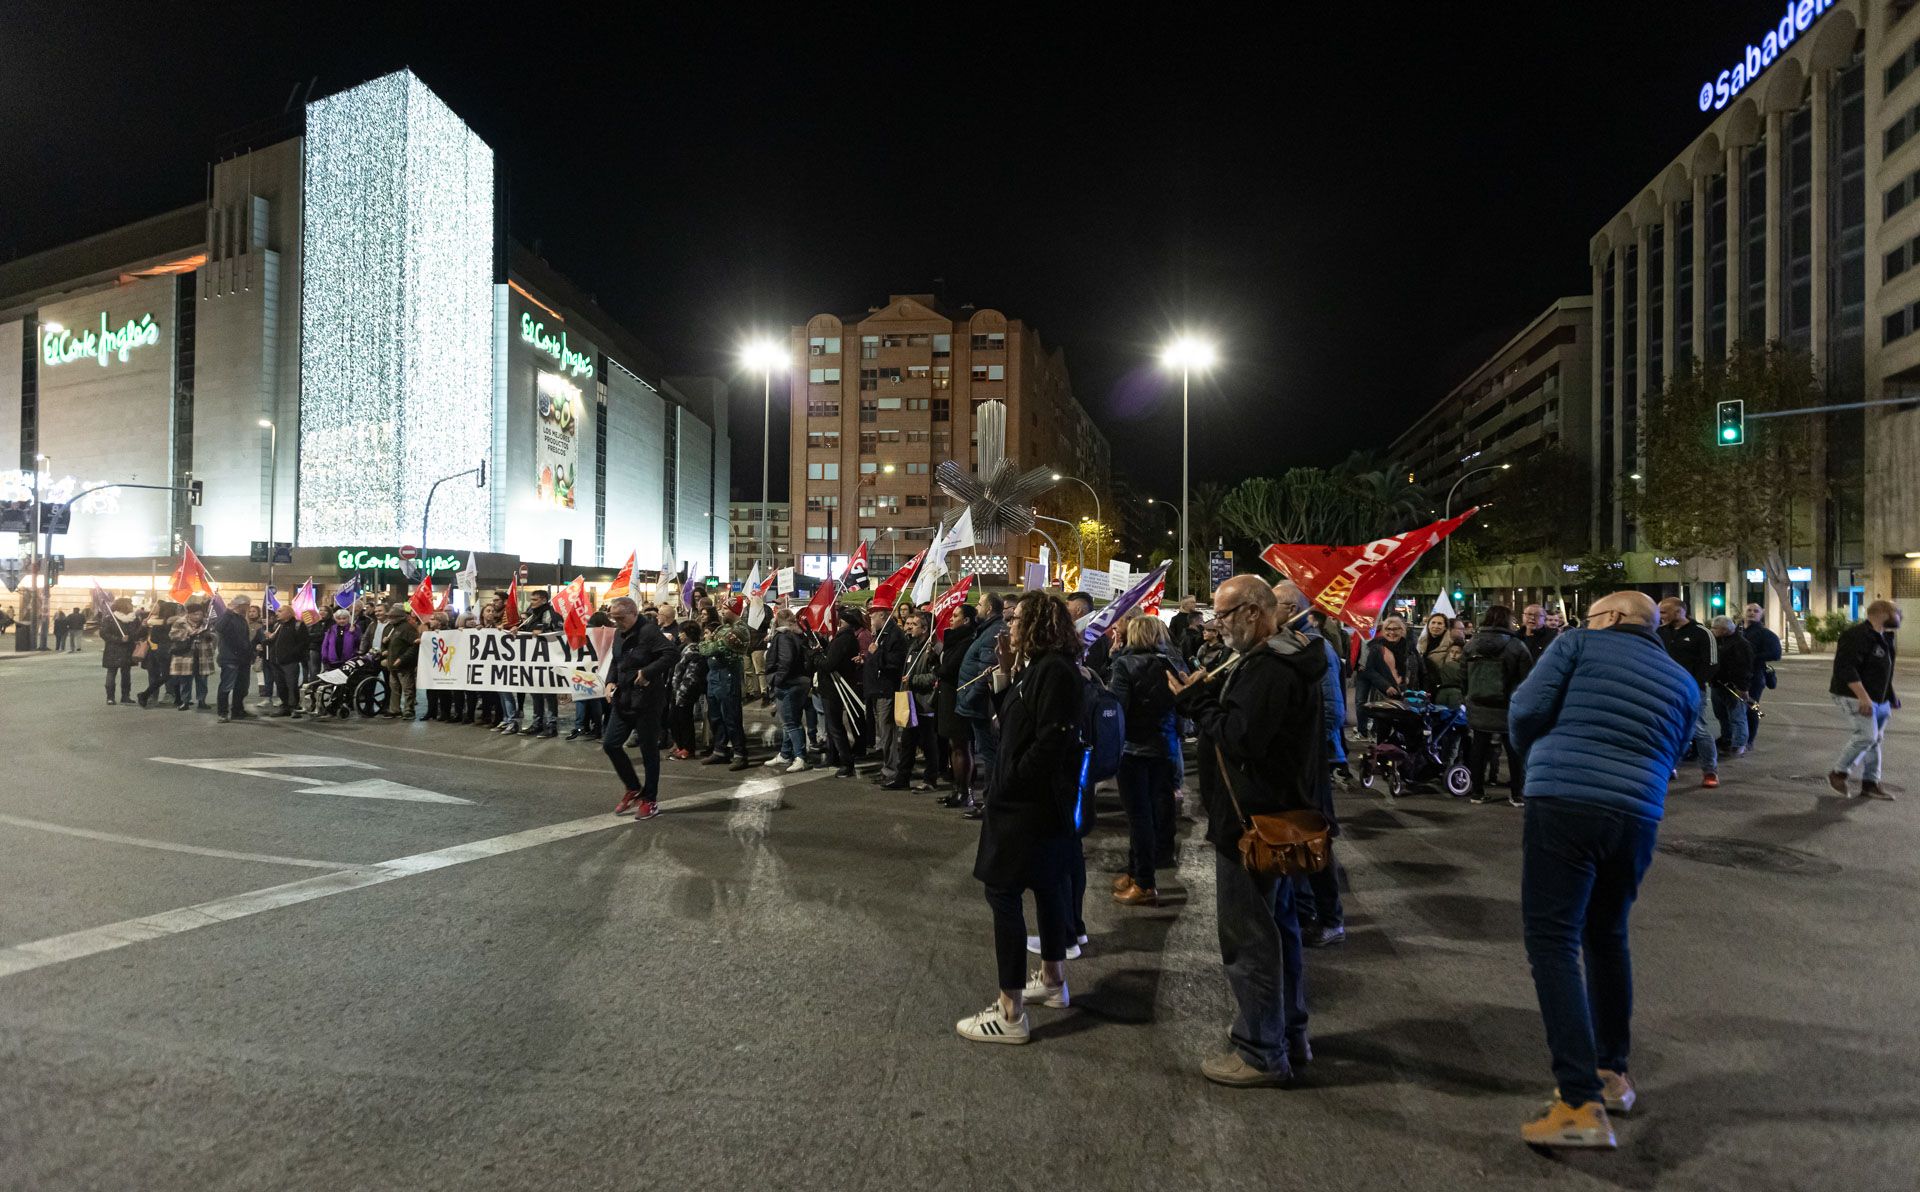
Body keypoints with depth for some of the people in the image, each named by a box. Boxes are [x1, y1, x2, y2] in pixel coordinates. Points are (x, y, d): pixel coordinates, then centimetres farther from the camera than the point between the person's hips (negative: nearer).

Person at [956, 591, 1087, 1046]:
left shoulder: (1054, 670, -21)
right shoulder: (1038, 666, 11)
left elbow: (1050, 744, -26)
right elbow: (1014, 721, 11)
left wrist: (1005, 783, -19)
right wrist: (1005, 669, 4)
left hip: (1031, 803, -11)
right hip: (1035, 799, 11)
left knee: (1003, 893, -6)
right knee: (1048, 886, 20)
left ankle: (1009, 1014, 0)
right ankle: (1052, 979, 36)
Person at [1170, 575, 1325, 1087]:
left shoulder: (1268, 668, -23)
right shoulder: (1289, 657, 12)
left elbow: (1241, 738, -28)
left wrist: (1197, 700, -16)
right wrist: (1209, 693, 1)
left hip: (1252, 821, -11)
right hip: (1283, 814, 11)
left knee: (1247, 934, -1)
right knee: (1279, 922, 21)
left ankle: (1261, 1053, 9)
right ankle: (1290, 1034, 34)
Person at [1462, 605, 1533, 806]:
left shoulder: (1472, 646, 2)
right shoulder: (1516, 646, -11)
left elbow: (1463, 678, 8)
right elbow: (1527, 679, -9)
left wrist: (1467, 698, 19)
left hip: (1478, 711, 4)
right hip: (1508, 711, -3)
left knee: (1479, 750, 12)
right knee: (1516, 752, 10)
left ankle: (1478, 791, 17)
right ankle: (1517, 794, 14)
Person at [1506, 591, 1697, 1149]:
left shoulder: (1579, 644, 5)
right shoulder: (1683, 682, 19)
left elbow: (1526, 709, -4)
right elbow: (1669, 758, 21)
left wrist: (1537, 756, 15)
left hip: (1563, 806, -6)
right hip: (1638, 818, 6)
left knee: (1553, 945, -5)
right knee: (1607, 937, 24)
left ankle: (1582, 1105, -11)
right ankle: (1611, 1072, 36)